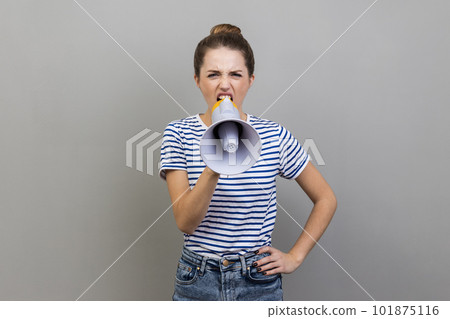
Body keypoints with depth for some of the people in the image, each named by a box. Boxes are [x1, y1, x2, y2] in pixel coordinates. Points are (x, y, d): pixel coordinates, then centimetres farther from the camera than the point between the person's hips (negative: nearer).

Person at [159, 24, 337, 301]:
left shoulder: (275, 135, -6)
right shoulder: (179, 134, -7)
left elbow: (326, 200, 4)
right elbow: (185, 222, -17)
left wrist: (294, 257, 0)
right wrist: (212, 171, -33)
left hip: (259, 281, 1)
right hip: (197, 280, 0)